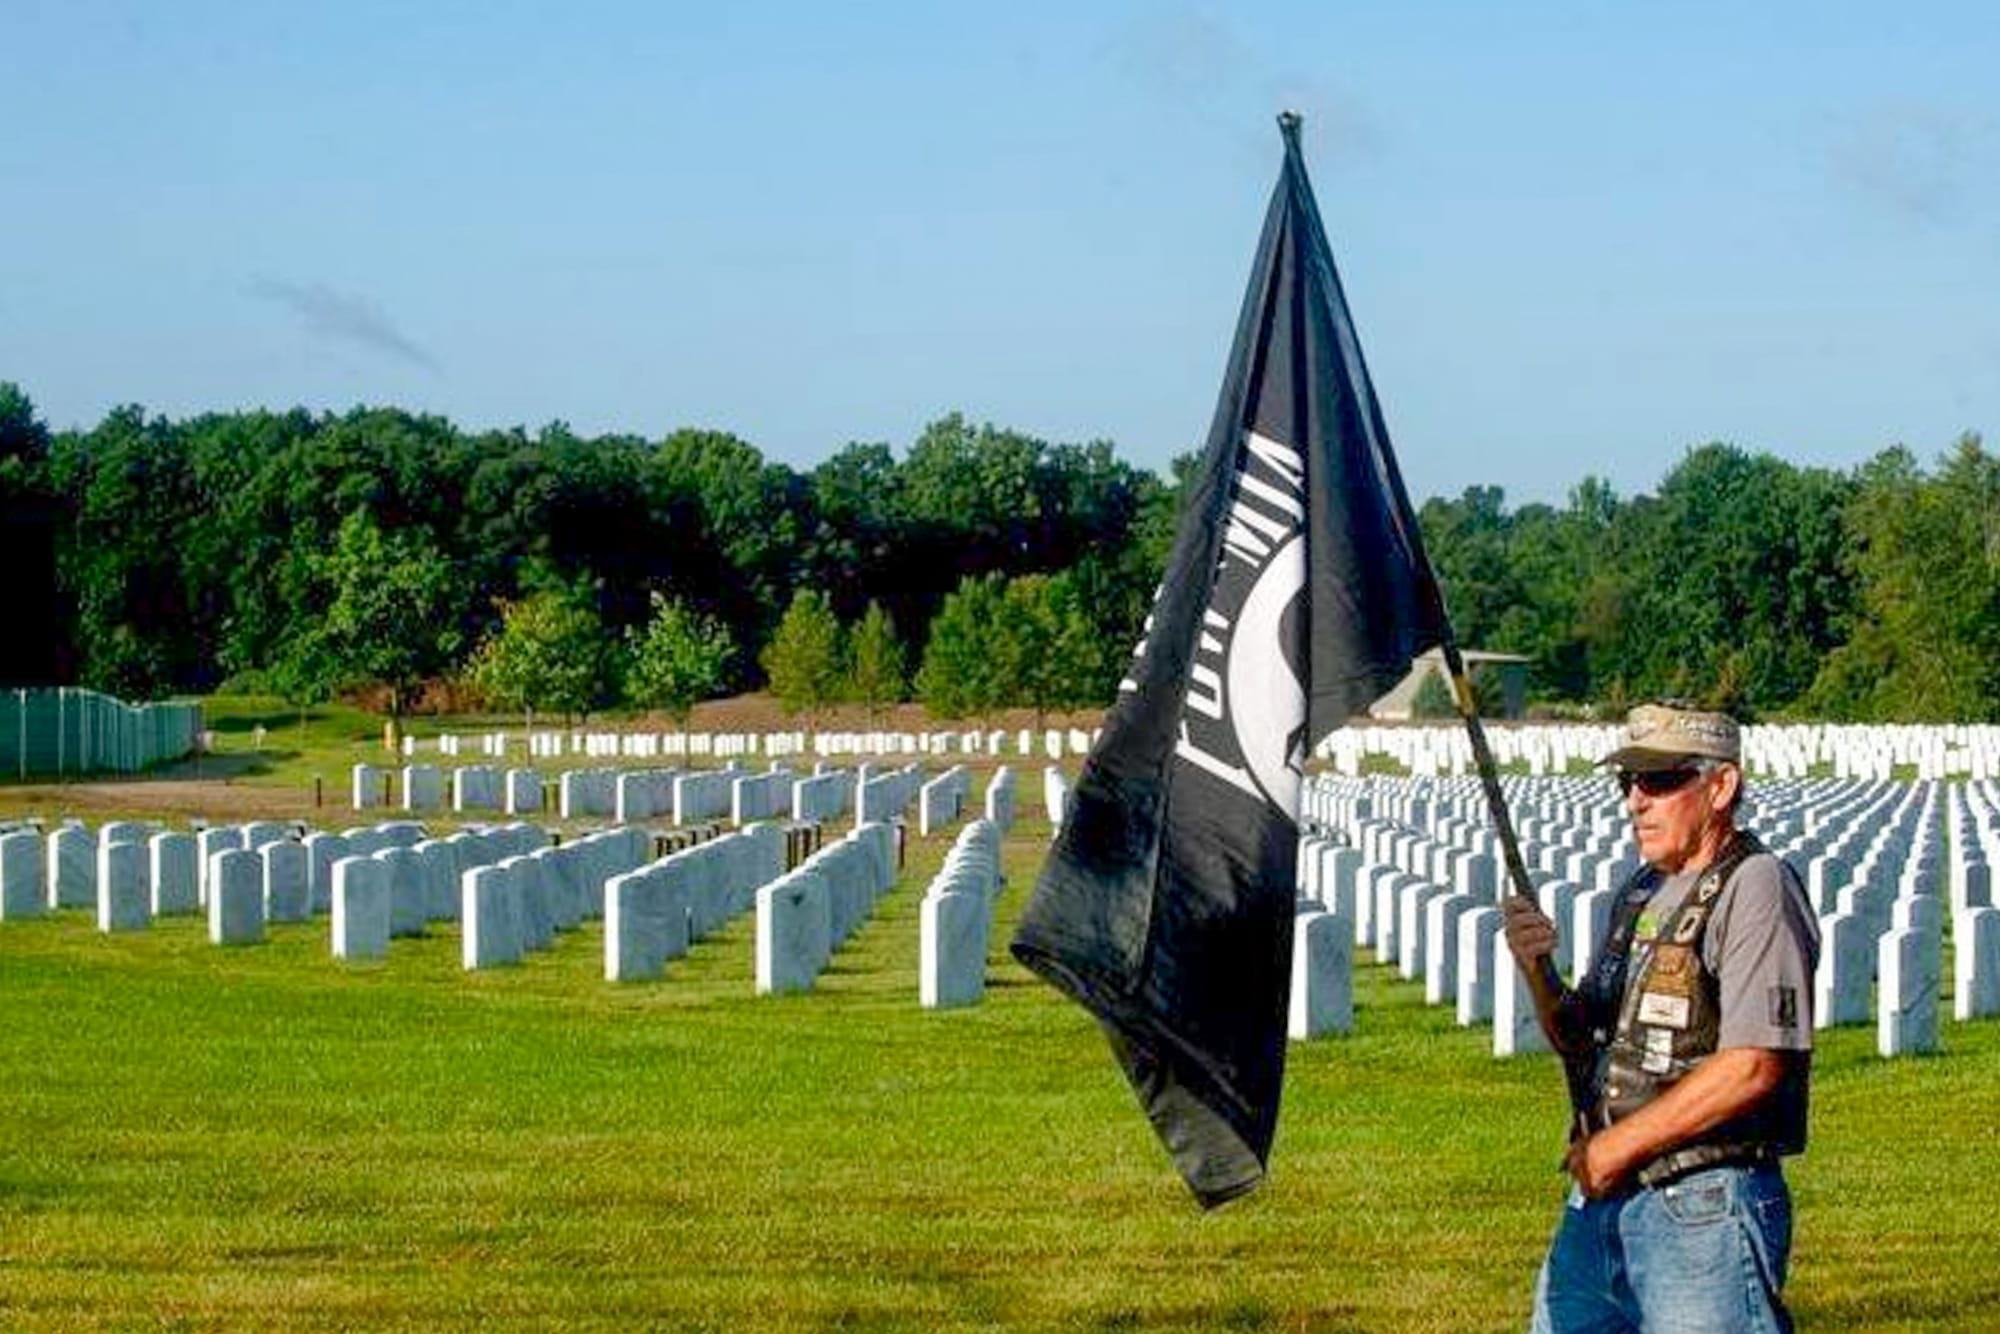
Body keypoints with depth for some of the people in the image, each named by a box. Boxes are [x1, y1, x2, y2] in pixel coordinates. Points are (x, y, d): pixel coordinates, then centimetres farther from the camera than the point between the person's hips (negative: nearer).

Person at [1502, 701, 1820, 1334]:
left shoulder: (1756, 888, -11)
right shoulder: (1642, 893, 16)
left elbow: (1753, 1067, -19)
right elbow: (1581, 1042, 20)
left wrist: (1619, 1145, -13)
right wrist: (1538, 972, -1)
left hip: (1703, 1209, -8)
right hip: (1600, 1201, 9)